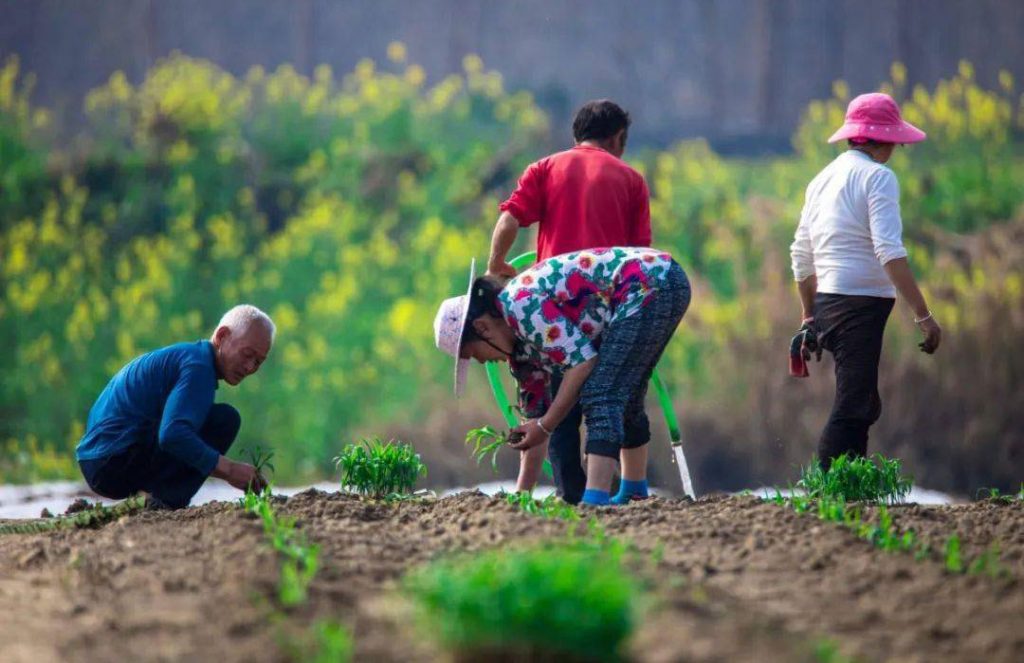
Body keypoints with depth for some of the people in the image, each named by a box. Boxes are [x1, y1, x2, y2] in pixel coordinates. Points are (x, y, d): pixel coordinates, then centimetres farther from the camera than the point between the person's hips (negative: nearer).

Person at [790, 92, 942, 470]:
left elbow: (801, 257, 21)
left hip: (827, 303, 9)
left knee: (865, 406, 16)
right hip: (863, 303, -9)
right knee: (851, 410, -10)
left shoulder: (822, 179, 16)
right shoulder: (877, 177, -8)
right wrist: (923, 315, -20)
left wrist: (810, 318, 31)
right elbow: (889, 252, -19)